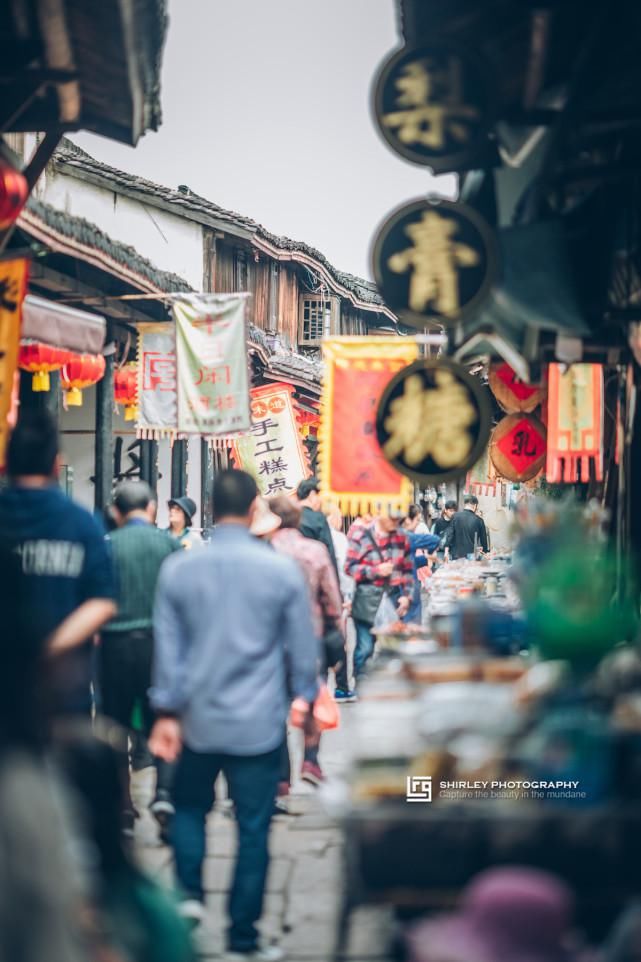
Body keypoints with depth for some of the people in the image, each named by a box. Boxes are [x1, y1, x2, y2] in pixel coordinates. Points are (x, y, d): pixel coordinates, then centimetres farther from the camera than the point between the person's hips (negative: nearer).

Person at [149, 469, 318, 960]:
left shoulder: (178, 568, -2)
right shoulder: (282, 570, -7)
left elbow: (167, 644, 2)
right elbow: (302, 646, 1)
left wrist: (167, 711, 8)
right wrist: (306, 698, 15)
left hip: (198, 718, 2)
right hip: (259, 723, -2)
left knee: (189, 808, 24)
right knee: (253, 828, 5)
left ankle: (190, 892, 8)